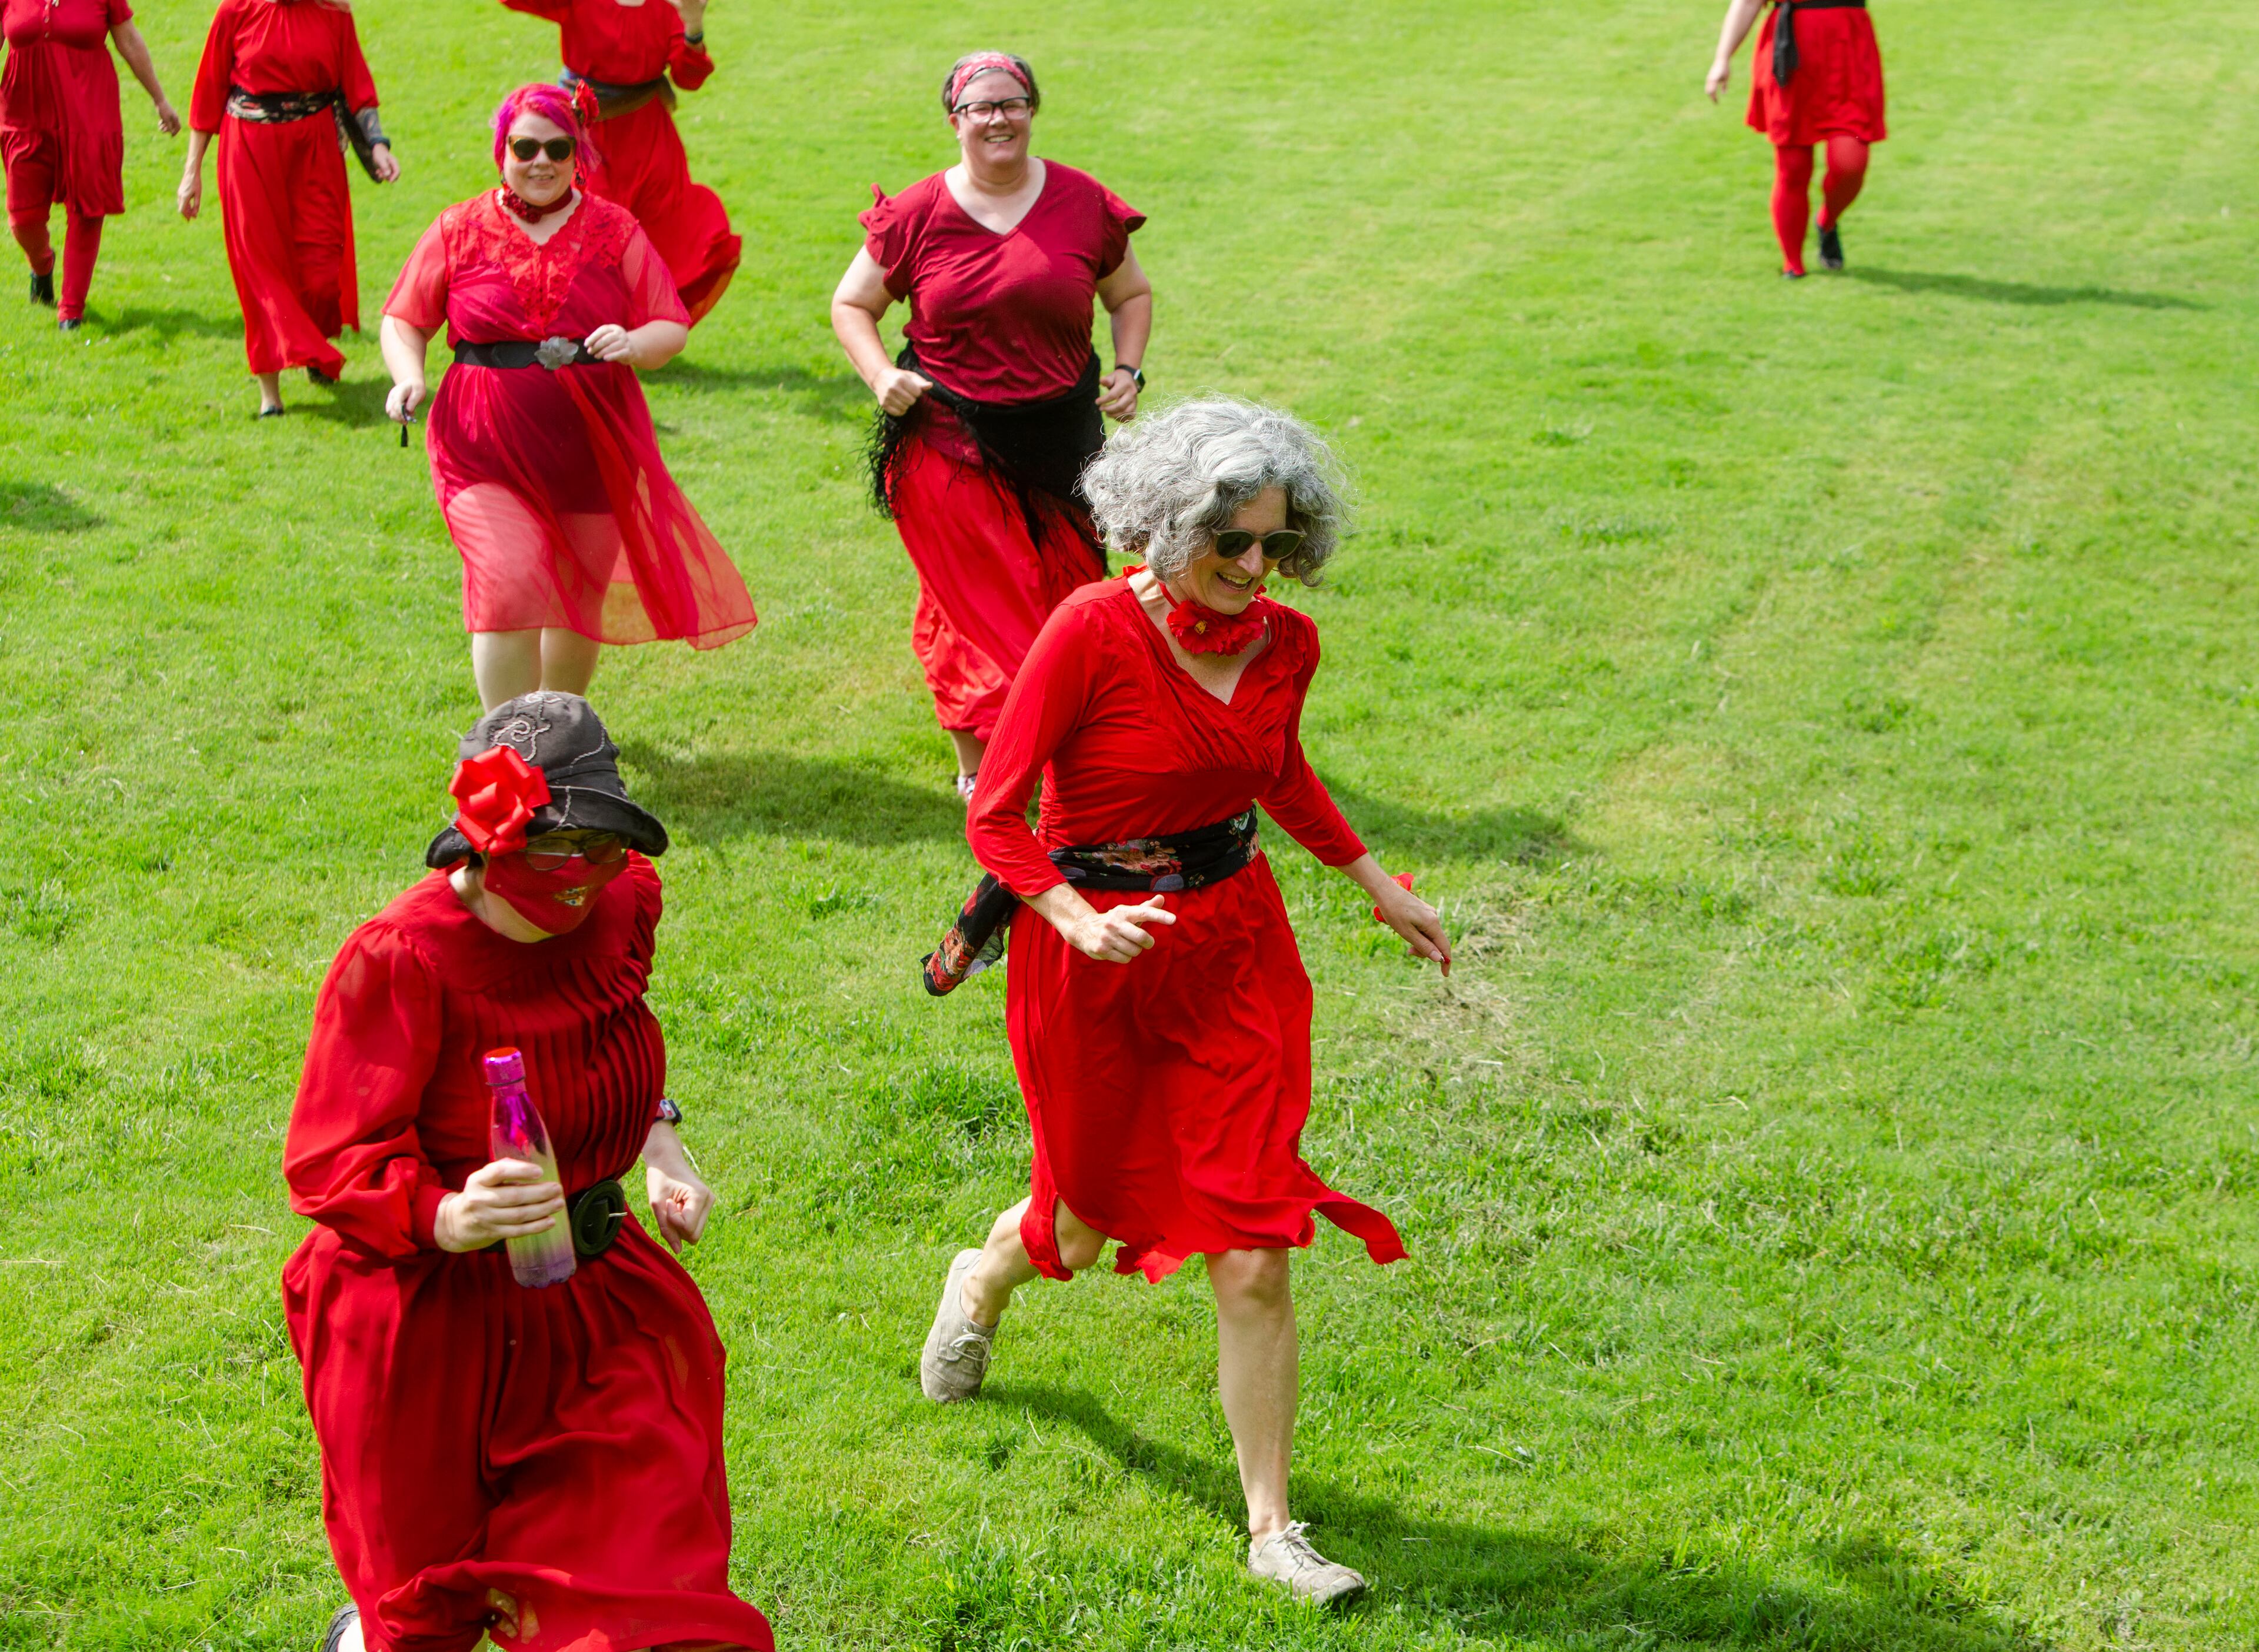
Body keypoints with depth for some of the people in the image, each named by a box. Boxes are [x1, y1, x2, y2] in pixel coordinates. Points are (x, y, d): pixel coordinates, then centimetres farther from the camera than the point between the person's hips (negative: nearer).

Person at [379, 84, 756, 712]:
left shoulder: (613, 231, 4)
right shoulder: (460, 230, 3)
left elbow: (671, 326, 4)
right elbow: (402, 320, 8)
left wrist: (634, 344, -19)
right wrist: (408, 377, -13)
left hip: (593, 446, 2)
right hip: (487, 449, -2)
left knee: (580, 596, 14)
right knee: (510, 588, -18)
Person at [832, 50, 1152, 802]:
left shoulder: (1082, 204, 1)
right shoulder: (918, 215, -3)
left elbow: (1131, 293, 16)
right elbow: (851, 303, 7)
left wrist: (1129, 369, 0)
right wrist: (880, 376, -10)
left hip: (1057, 439, 2)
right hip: (948, 443, -2)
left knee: (1064, 599, 10)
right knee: (975, 606, -3)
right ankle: (977, 765, 8)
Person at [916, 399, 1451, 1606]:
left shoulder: (1284, 644, -4)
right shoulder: (1093, 632, -20)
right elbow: (995, 815, -15)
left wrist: (1376, 885, 17)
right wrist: (1077, 917, -30)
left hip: (1236, 943, 3)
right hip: (1095, 952, -3)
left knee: (1255, 1258, -2)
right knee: (1093, 1218, 19)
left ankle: (1271, 1531, 8)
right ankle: (984, 1281, 56)